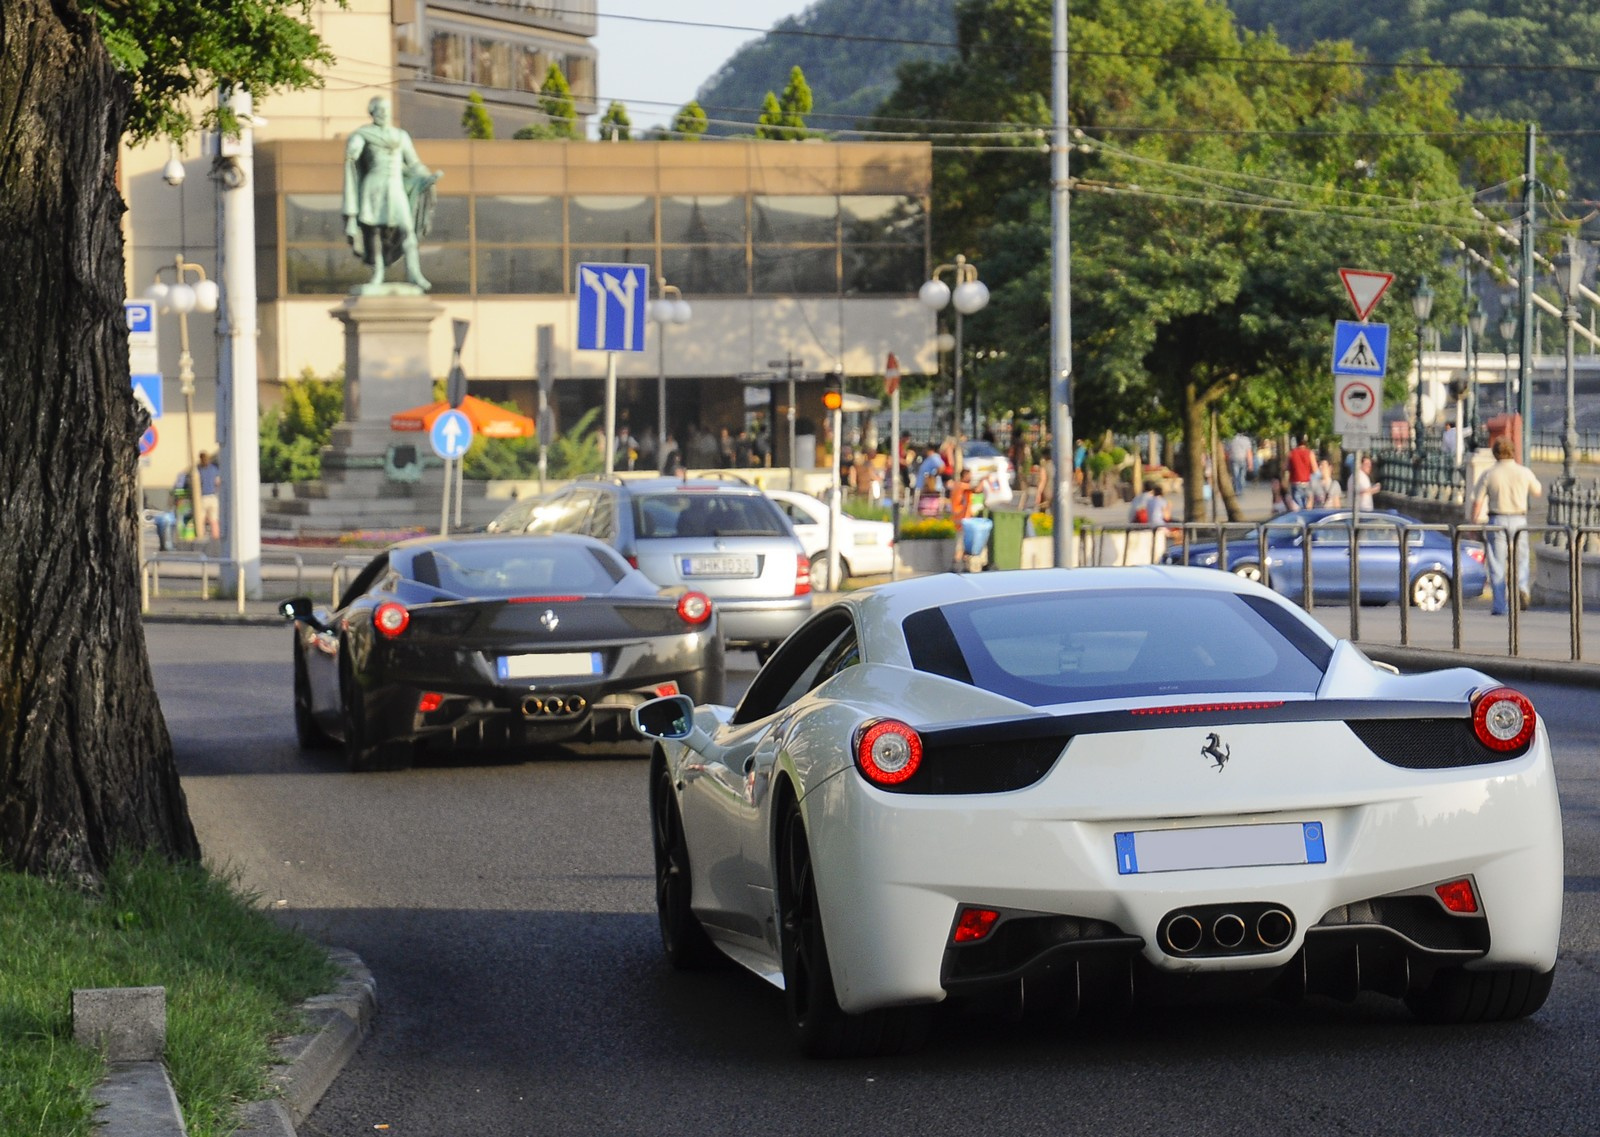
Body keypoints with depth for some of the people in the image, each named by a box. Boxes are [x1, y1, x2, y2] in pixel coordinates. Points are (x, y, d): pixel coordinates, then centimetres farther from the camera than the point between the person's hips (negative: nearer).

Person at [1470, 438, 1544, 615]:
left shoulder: (1488, 474, -2)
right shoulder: (1524, 472, 0)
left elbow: (1477, 502, -3)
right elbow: (1538, 492, 17)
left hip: (1496, 520, -1)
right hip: (1518, 520, 1)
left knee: (1497, 564, 4)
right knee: (1520, 559, 13)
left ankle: (1499, 606, 2)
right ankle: (1521, 587, -15)